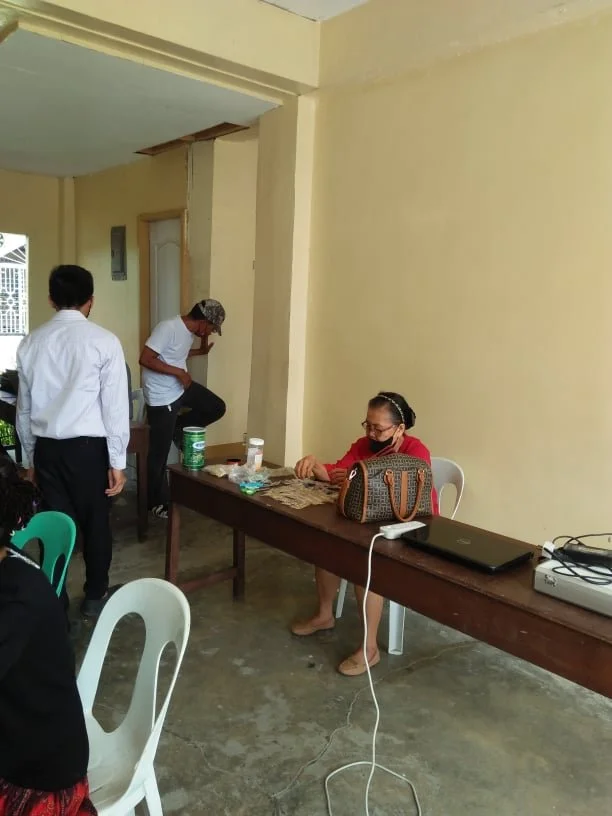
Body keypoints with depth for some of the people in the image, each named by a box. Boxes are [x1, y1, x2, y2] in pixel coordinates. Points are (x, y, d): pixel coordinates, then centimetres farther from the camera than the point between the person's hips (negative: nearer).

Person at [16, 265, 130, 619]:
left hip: (46, 447, 4)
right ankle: (95, 597, 27)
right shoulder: (104, 341, -8)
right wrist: (117, 461, -5)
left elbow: (24, 408, 11)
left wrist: (30, 457, 19)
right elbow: (116, 406, -10)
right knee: (96, 522, 12)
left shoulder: (31, 343, 5)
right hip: (88, 447, -4)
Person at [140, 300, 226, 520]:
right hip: (162, 397, -8)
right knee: (160, 453, 2)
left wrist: (201, 351, 9)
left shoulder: (190, 330, 2)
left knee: (216, 408, 8)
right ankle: (157, 502, 17)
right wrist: (178, 372, -26)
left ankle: (179, 429, 23)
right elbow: (145, 359, -28)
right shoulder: (168, 328, -25)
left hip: (181, 387, 8)